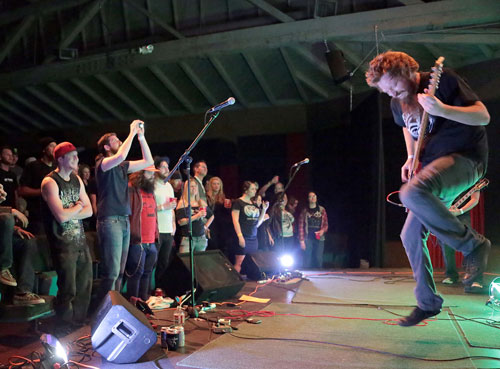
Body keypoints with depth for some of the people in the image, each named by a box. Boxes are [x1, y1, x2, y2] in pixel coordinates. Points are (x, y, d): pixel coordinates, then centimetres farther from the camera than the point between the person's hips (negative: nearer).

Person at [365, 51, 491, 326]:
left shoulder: (443, 80, -12)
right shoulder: (398, 103, 8)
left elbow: (483, 116, -16)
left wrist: (441, 110, -32)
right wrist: (411, 157, 12)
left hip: (465, 158, -8)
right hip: (433, 168, 8)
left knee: (411, 193, -36)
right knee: (411, 236, 3)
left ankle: (473, 244, -16)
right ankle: (428, 303, 17)